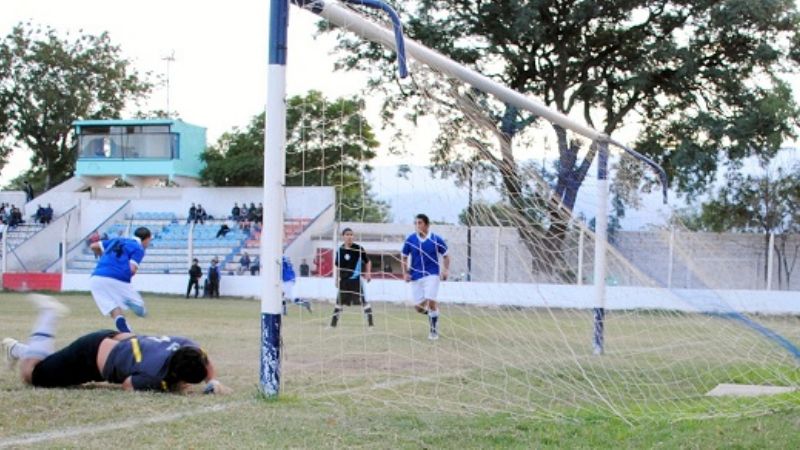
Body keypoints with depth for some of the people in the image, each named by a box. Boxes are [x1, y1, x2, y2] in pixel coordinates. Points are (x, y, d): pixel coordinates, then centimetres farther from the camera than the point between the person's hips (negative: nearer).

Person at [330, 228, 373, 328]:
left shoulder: (358, 248, -7)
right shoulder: (340, 250, 2)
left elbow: (368, 261, 2)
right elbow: (338, 266, 13)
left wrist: (368, 273, -11)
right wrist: (337, 279, 12)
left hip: (356, 279, -3)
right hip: (344, 280, 3)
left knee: (363, 300, -6)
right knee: (339, 301, 9)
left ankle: (370, 322, -1)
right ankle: (333, 323, 16)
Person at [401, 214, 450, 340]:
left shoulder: (436, 239, -6)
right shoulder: (410, 240, -2)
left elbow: (446, 256, 6)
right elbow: (404, 257, 11)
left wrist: (445, 270, -8)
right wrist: (405, 273, -1)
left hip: (432, 274, -3)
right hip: (416, 276, 3)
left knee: (431, 301, -16)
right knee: (419, 307, 2)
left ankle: (434, 329, 3)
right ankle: (431, 313, 37)